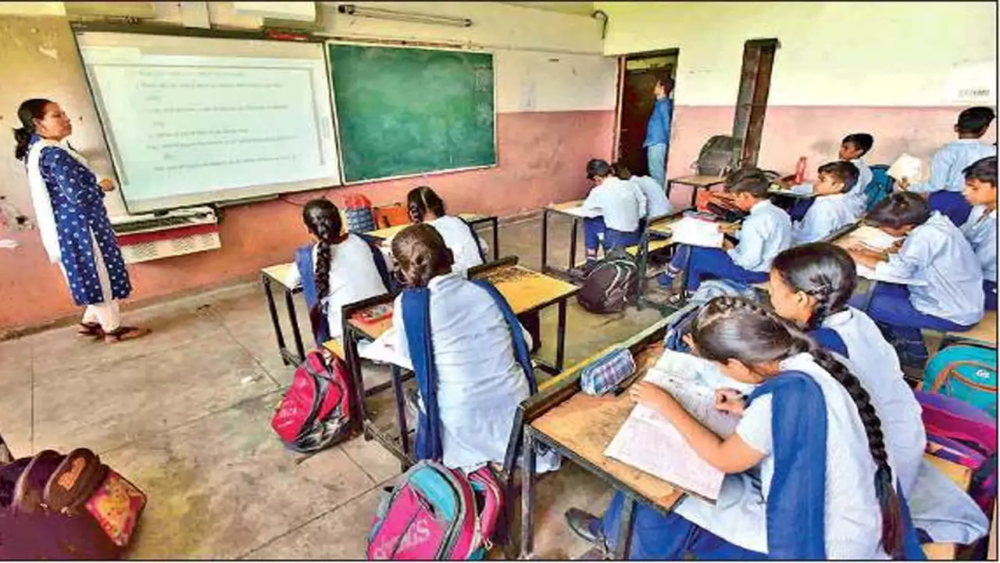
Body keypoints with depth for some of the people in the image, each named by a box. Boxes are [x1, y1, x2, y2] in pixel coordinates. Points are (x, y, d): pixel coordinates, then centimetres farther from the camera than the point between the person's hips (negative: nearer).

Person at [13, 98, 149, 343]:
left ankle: (90, 322, 31)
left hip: (70, 225, 10)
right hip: (80, 226, -10)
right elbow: (78, 196, -25)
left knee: (94, 276, 21)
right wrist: (102, 187, -8)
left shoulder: (37, 148, 9)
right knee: (101, 276, 1)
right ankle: (113, 329, 13)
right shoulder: (54, 155, -22)